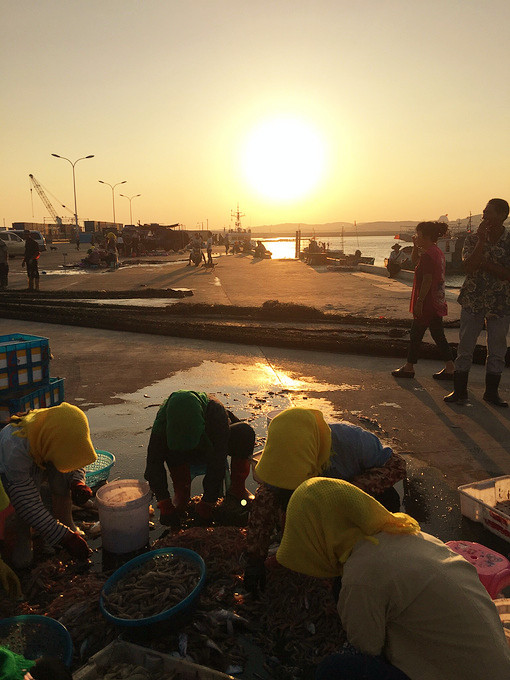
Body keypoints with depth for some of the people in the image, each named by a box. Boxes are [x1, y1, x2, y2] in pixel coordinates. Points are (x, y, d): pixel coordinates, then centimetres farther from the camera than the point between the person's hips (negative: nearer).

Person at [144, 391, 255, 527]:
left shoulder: (216, 411, -39)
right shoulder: (163, 419, -31)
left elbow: (217, 464, -37)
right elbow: (154, 462, -27)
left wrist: (206, 505, -36)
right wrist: (164, 504, -32)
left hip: (213, 448, -1)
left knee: (244, 432, -32)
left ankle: (237, 488, -15)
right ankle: (181, 494, -14)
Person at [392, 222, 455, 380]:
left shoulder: (428, 255, -19)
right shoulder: (438, 252, 12)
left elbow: (427, 280, -22)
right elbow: (415, 261, 26)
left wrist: (419, 301, -21)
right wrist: (416, 247, 10)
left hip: (427, 303, -9)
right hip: (437, 302, 9)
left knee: (415, 335, 3)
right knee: (438, 336, 12)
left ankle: (409, 367, 15)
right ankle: (449, 369, 14)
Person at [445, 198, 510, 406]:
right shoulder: (473, 239, 1)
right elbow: (469, 266, -15)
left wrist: (485, 264, -17)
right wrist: (482, 239, -18)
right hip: (472, 301, 0)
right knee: (465, 348, 3)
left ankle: (492, 392, 23)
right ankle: (459, 391, 12)